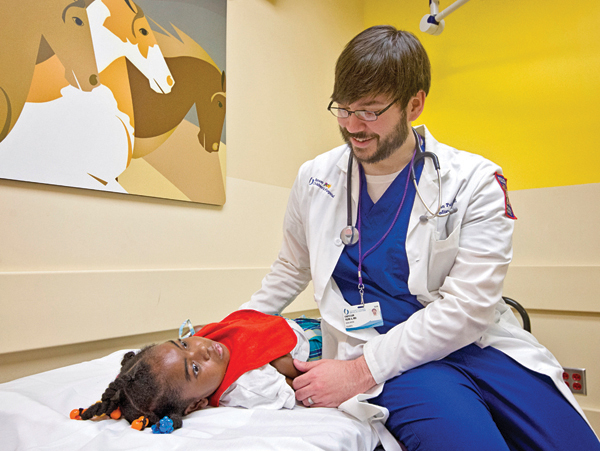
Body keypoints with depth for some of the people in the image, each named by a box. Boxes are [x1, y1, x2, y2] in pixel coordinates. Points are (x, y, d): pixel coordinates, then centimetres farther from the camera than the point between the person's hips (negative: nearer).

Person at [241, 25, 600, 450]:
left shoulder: (474, 181, -6)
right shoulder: (314, 179, 4)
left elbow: (469, 307, -12)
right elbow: (291, 269, 18)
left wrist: (360, 370, -17)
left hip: (480, 344, 2)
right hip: (398, 364, -1)